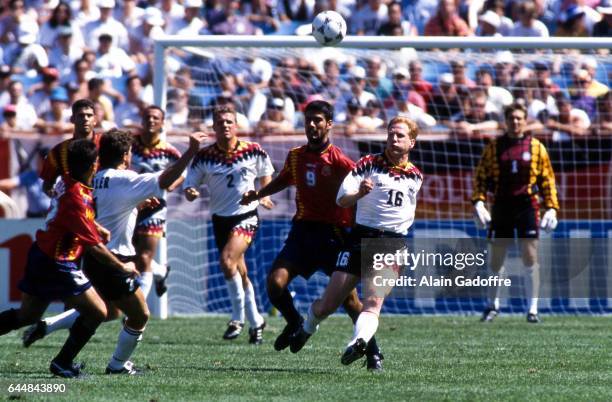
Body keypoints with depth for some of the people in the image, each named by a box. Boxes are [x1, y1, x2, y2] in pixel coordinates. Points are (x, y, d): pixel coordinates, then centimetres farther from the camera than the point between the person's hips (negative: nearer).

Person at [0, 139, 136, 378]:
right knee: (97, 312, 0)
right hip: (57, 266, -9)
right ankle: (63, 364, 8)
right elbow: (94, 246, -21)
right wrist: (122, 268, -9)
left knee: (27, 315, 20)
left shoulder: (66, 183, 0)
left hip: (40, 257, 9)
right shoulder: (77, 198, -26)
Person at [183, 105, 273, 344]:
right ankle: (255, 322, 27)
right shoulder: (204, 157, -5)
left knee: (227, 260, -25)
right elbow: (189, 188, -3)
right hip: (220, 219, 3)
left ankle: (238, 318, -13)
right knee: (240, 274, 10)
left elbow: (265, 172, 15)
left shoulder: (253, 151, -6)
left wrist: (263, 195, 10)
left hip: (247, 216, -3)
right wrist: (190, 193, -23)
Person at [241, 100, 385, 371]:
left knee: (348, 295, -7)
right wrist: (258, 194, 14)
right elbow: (284, 180, 28)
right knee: (275, 282, -12)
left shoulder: (339, 161, -10)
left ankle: (373, 353, 7)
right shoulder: (295, 156, 8)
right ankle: (295, 324, 17)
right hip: (303, 229, 5)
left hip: (333, 234, -5)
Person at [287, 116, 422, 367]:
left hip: (393, 242, 1)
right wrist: (359, 193, -30)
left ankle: (359, 342, -46)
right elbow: (342, 200, -11)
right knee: (327, 306, 1)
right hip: (361, 236, -1)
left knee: (373, 303, -23)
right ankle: (307, 328, 33)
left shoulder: (415, 176, 13)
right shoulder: (368, 163, 0)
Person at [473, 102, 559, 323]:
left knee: (530, 257, -6)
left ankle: (533, 309, -1)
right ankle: (493, 305, 25)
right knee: (496, 259, 7)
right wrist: (478, 202, -6)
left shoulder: (536, 147, 4)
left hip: (527, 206, -1)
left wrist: (551, 207, 0)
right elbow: (481, 176, 7)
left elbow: (547, 179, 7)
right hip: (501, 208, 1)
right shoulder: (494, 147, 6)